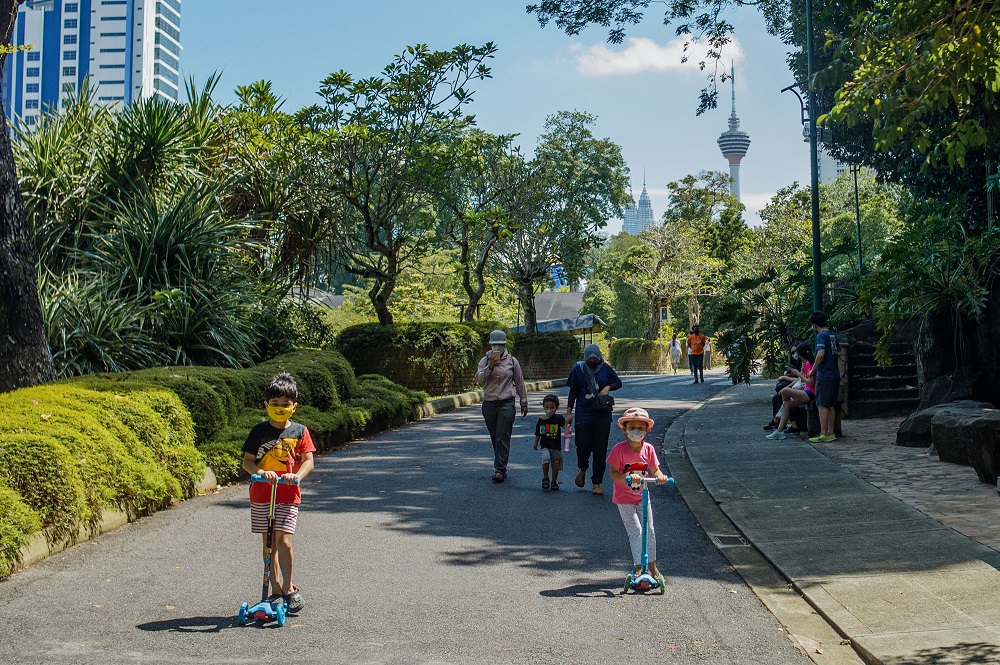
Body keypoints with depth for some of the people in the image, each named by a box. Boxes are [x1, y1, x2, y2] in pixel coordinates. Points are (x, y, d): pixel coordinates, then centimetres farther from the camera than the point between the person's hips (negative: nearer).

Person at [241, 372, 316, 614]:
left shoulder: (299, 431, 3)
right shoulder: (259, 431, 3)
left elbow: (308, 460, -1)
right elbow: (247, 461, 0)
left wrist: (296, 476, -22)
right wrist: (261, 472, -20)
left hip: (288, 495, -2)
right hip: (261, 494, 2)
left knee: (283, 541, -11)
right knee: (268, 543, 7)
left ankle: (288, 589, 4)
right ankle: (276, 590, 17)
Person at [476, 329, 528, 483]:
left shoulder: (512, 361, 5)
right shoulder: (485, 360, 6)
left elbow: (519, 383, 11)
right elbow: (479, 378, -10)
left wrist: (524, 403, 13)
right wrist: (490, 367, -25)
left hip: (506, 403, -2)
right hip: (489, 403, 2)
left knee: (503, 437, -11)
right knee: (495, 438, 8)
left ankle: (500, 470, -14)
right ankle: (501, 468, 19)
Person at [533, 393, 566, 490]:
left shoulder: (558, 418, -2)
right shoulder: (541, 420, 4)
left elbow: (564, 424, -19)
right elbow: (538, 433, 15)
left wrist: (567, 423, -40)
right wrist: (536, 442, 17)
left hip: (556, 446, 0)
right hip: (545, 446, 0)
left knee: (555, 465, 7)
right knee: (546, 458, -24)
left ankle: (554, 481, 27)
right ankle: (545, 478, -5)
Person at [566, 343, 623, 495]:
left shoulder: (605, 368, 2)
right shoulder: (578, 369, 1)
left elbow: (618, 382, 13)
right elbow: (572, 392, 6)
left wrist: (608, 387, -9)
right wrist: (569, 413, 3)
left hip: (602, 416, 1)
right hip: (583, 416, -1)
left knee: (600, 450, 2)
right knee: (583, 446, -8)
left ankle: (597, 483, 14)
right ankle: (582, 469, 25)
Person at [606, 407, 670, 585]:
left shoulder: (648, 449, -4)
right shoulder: (619, 449, -17)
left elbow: (655, 470, -1)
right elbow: (613, 473, -20)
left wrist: (660, 476, -24)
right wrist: (627, 478, -38)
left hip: (642, 497, 4)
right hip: (624, 498, -4)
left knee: (649, 531, 7)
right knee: (636, 532, -11)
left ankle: (652, 566, 23)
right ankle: (638, 568, -2)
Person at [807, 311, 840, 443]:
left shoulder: (821, 336, -12)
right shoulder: (833, 335, 13)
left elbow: (821, 354, -25)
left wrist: (813, 370, -15)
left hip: (824, 375, -8)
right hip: (835, 375, 8)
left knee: (822, 405, -3)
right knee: (831, 406, 12)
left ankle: (823, 434, -3)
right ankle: (831, 433, 14)